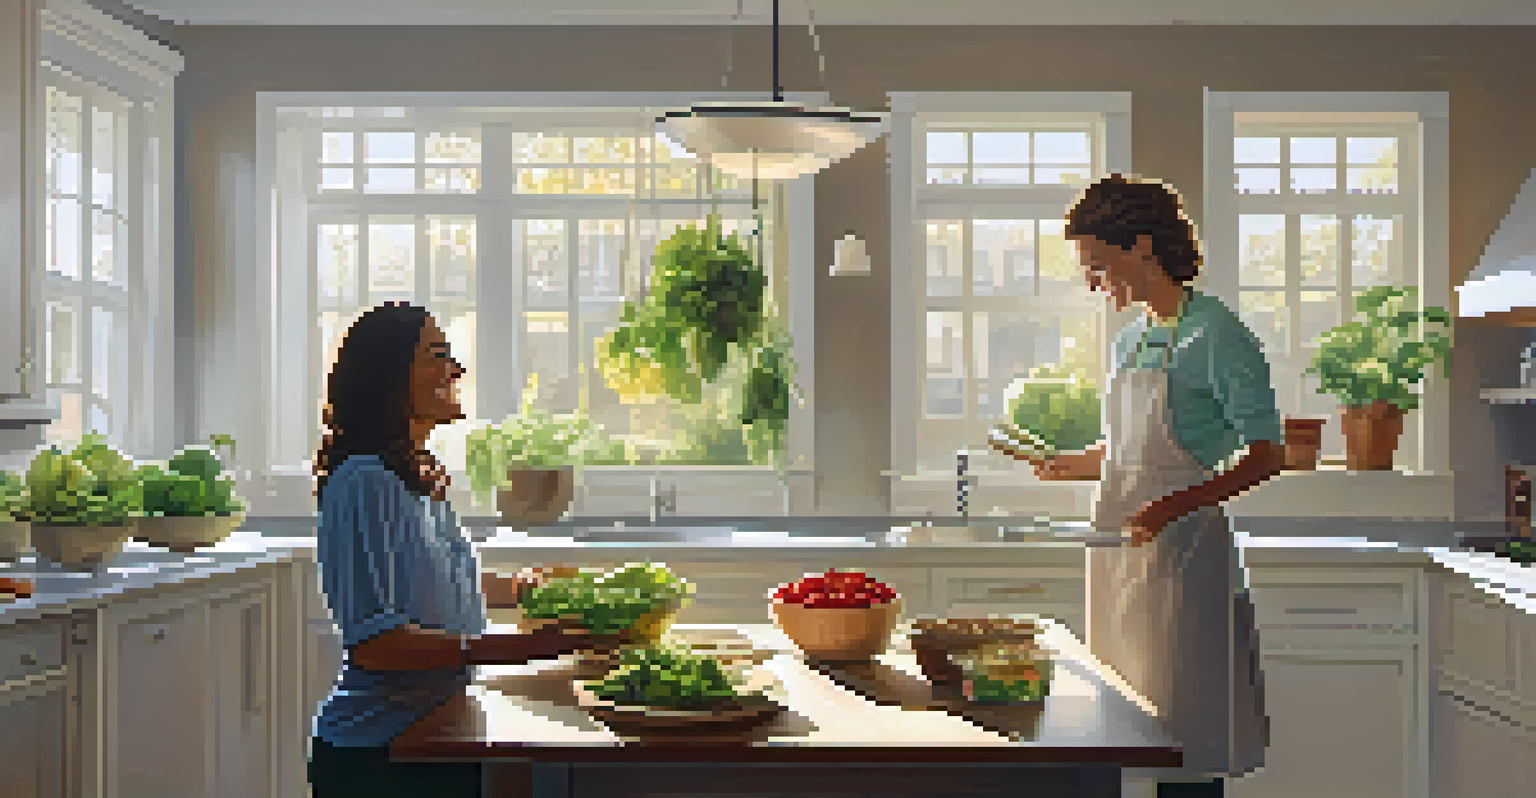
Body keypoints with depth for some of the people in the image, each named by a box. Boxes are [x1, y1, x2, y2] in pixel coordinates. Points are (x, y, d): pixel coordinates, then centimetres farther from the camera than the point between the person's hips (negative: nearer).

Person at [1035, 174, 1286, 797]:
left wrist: (1175, 506, -24)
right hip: (1120, 554, 8)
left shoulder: (1215, 335, -9)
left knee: (1185, 740, -5)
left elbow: (1266, 454, -13)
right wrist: (1066, 465, 4)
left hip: (1185, 553, -8)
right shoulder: (1129, 340, 15)